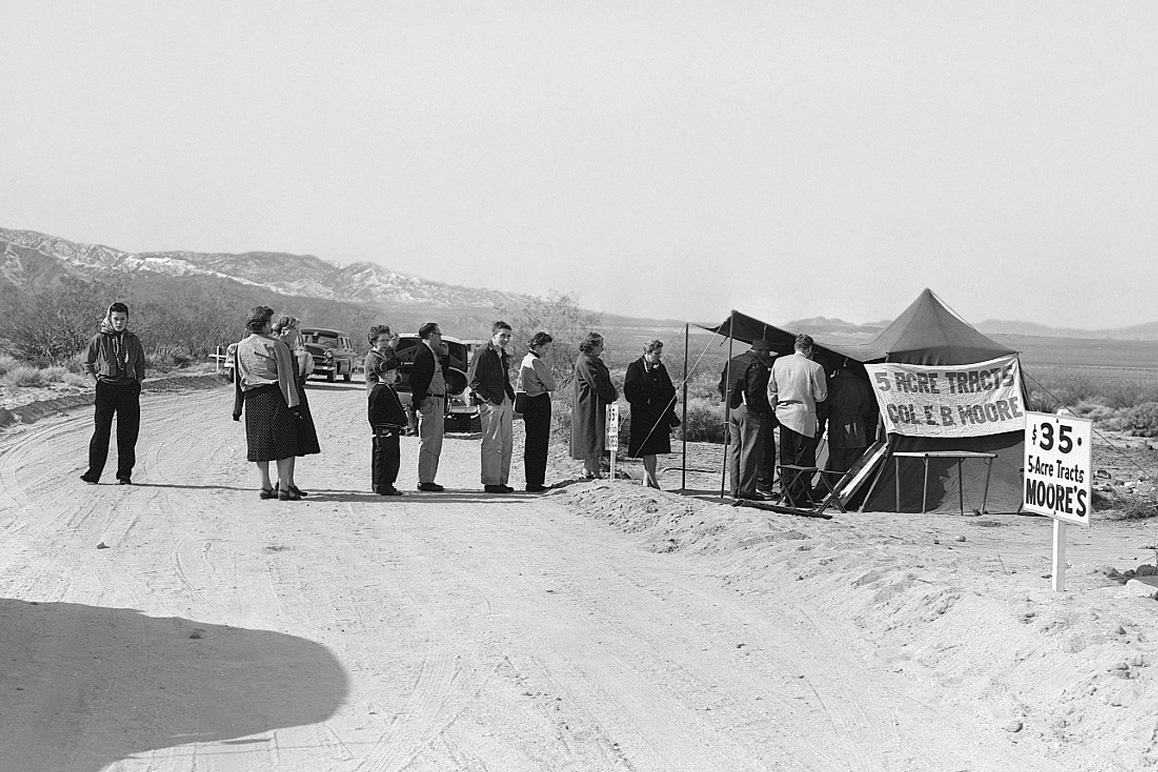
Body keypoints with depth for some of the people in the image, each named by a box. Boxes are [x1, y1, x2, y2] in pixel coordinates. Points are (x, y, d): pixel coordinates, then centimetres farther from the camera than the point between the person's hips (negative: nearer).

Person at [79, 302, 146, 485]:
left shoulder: (133, 340, 8)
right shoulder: (99, 339, 1)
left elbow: (140, 365, 18)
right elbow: (87, 363, 7)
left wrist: (138, 384, 6)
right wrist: (96, 383, -1)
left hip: (129, 389, 2)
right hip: (105, 388, -2)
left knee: (128, 435, 1)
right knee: (101, 431, -5)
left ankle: (124, 475, 9)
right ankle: (93, 473, 2)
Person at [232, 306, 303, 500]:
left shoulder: (241, 347, 8)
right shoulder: (275, 345, -8)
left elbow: (237, 378, 11)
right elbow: (285, 377, -10)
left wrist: (237, 409, 16)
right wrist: (293, 403, -9)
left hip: (252, 399, 5)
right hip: (274, 396, -5)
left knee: (259, 443, 11)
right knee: (283, 441, 0)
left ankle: (266, 486, 14)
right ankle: (283, 487, -4)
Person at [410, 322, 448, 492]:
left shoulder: (434, 354, 19)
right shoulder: (423, 353, -12)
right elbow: (415, 379, -18)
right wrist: (419, 402, -20)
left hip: (438, 403, 10)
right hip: (429, 402, -10)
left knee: (435, 445, 13)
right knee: (428, 443, -7)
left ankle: (429, 480, 18)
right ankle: (425, 481, -5)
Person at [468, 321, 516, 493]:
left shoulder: (503, 355, 18)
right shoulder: (482, 354, -8)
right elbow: (472, 381, -12)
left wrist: (511, 398, 13)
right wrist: (489, 398, -15)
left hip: (505, 403, 9)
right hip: (490, 405, -9)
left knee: (507, 444, 9)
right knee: (492, 444, -7)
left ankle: (502, 480, 16)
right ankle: (491, 482, -2)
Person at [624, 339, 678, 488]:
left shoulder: (660, 368, 13)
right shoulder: (635, 368, -5)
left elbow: (669, 390, 19)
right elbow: (629, 391, -12)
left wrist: (670, 407, 7)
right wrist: (645, 402, -16)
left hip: (660, 414, 6)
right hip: (642, 415, -6)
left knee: (651, 448, 8)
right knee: (648, 447, -9)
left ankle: (646, 479, 16)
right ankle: (652, 479, -8)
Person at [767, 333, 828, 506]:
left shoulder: (779, 363, 4)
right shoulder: (814, 368, -11)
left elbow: (771, 389, 12)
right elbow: (820, 396, -5)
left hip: (783, 413, 5)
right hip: (803, 416, -5)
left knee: (786, 458, 13)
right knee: (802, 459, 0)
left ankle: (787, 493, 17)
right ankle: (800, 497, 0)